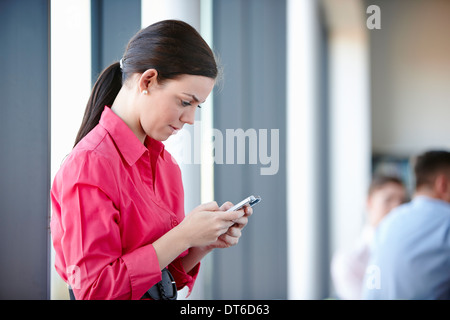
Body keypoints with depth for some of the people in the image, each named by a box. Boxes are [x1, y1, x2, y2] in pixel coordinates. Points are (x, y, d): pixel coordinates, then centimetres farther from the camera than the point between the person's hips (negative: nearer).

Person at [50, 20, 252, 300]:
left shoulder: (165, 162, 8)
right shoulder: (88, 163, -13)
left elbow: (168, 272, 13)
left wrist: (205, 243, -4)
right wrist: (184, 236, -17)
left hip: (167, 295, 5)